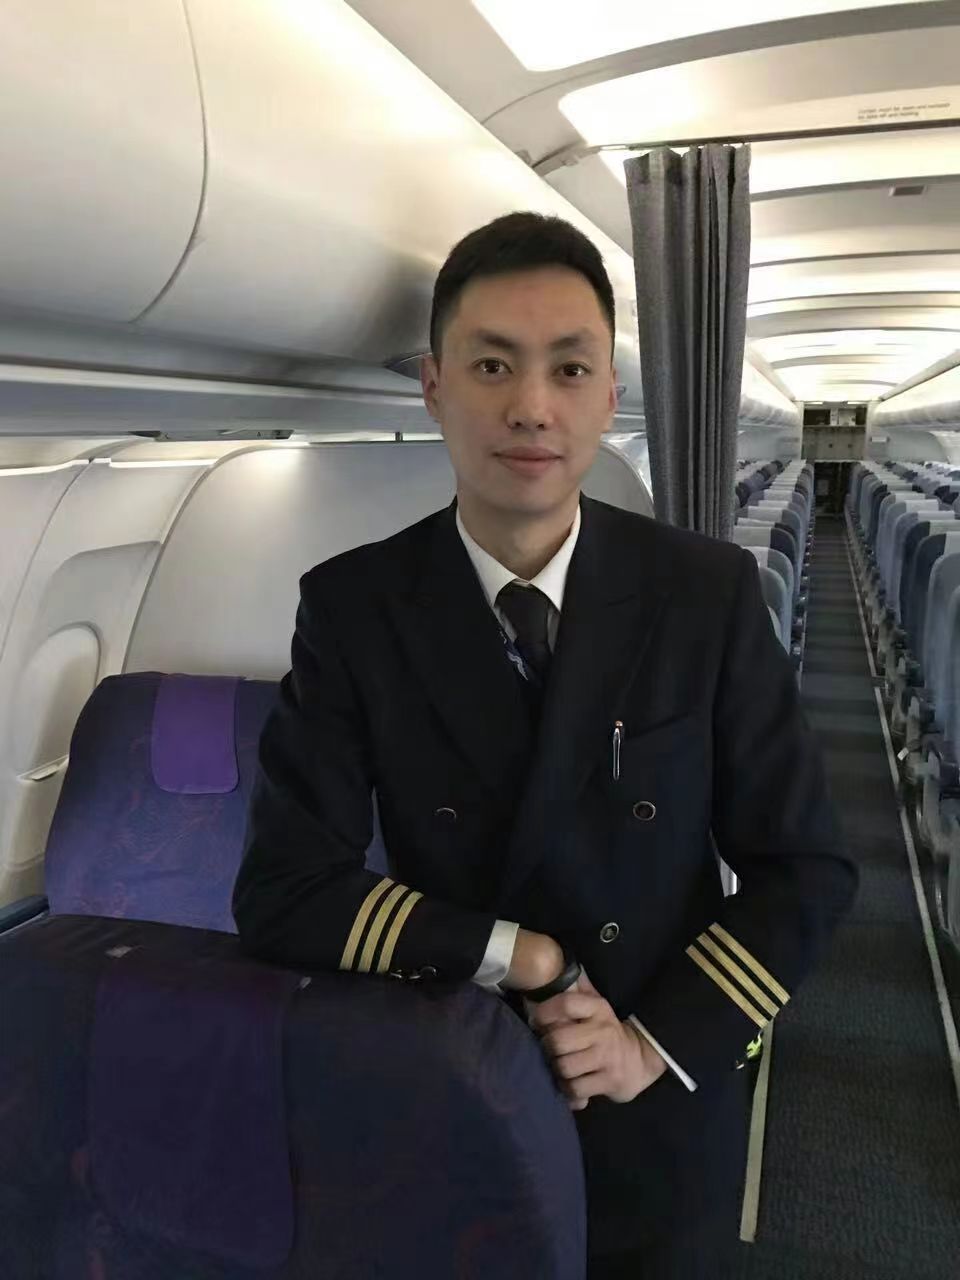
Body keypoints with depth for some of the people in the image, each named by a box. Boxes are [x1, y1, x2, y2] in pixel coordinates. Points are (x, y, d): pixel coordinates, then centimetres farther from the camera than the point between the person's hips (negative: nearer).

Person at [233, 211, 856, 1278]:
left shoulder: (709, 594, -14)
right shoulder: (352, 607, -14)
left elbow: (805, 868, -8)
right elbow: (283, 890, -15)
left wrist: (661, 1042, -14)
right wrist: (510, 953, -19)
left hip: (665, 1117, 1)